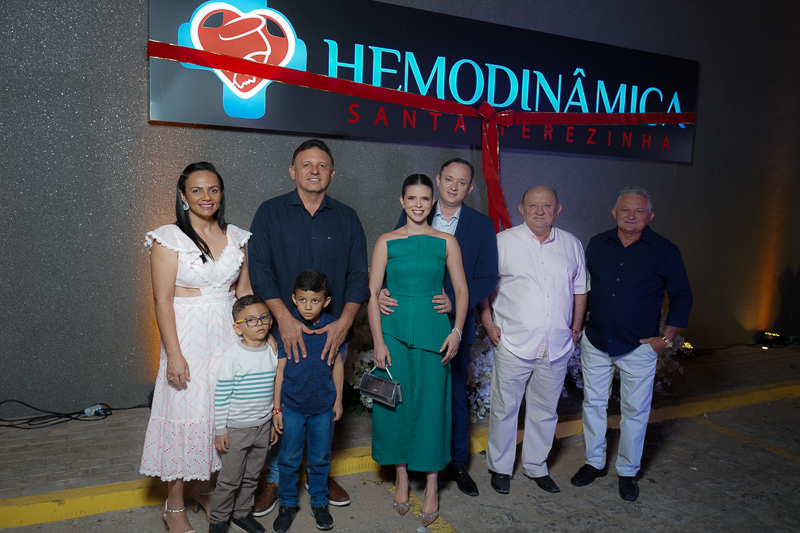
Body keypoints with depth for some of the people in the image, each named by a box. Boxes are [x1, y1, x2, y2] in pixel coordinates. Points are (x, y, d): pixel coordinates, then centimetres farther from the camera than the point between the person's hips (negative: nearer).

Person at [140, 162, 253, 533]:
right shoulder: (169, 238, -7)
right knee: (184, 415, 3)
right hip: (188, 338, -4)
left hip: (229, 336, 4)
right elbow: (163, 300, -10)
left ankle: (206, 486, 33)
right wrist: (174, 355, -14)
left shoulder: (236, 237, 6)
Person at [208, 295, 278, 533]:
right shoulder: (233, 356, -16)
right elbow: (221, 395, -12)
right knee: (230, 478, 5)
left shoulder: (273, 353, -1)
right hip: (236, 428, -5)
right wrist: (220, 430, -10)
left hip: (263, 426, 5)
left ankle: (242, 513, 36)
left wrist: (274, 422, 12)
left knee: (252, 475, 17)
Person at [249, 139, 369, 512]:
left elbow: (358, 275, 5)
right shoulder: (271, 213, 3)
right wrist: (284, 319, -16)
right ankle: (275, 479, 23)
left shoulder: (346, 218, 9)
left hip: (333, 333, 2)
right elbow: (260, 269, -5)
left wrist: (344, 321, -8)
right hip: (283, 332, -2)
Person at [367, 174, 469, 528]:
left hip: (433, 334, 0)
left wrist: (457, 331, -7)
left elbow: (462, 290, 6)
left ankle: (431, 486, 19)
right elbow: (372, 294, 0)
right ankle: (402, 478, 27)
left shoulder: (447, 243, 3)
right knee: (395, 404, 7)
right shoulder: (387, 242, 2)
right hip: (394, 333, 1)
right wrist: (378, 342, -7)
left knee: (431, 405, 4)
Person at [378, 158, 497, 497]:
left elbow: (487, 277, -4)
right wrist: (383, 291, -21)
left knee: (455, 394, 12)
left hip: (454, 322, 0)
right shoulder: (411, 217, 2)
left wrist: (455, 302, -19)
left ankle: (458, 463, 30)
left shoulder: (481, 225, 0)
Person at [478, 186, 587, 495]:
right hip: (513, 344, -3)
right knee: (504, 409, 6)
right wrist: (488, 323, -5)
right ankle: (500, 468, 26)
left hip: (557, 348, 3)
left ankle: (536, 467, 33)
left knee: (545, 411, 15)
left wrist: (576, 328, 11)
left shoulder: (571, 245, 8)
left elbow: (579, 290, 16)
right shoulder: (503, 242, -2)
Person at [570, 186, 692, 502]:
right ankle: (594, 462, 30)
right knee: (593, 403, 12)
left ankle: (628, 472, 25)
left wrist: (666, 338, -6)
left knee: (635, 410, 8)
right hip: (595, 342, 3)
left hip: (639, 347, -3)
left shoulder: (665, 251, -6)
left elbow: (682, 296, 0)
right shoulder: (597, 245, 2)